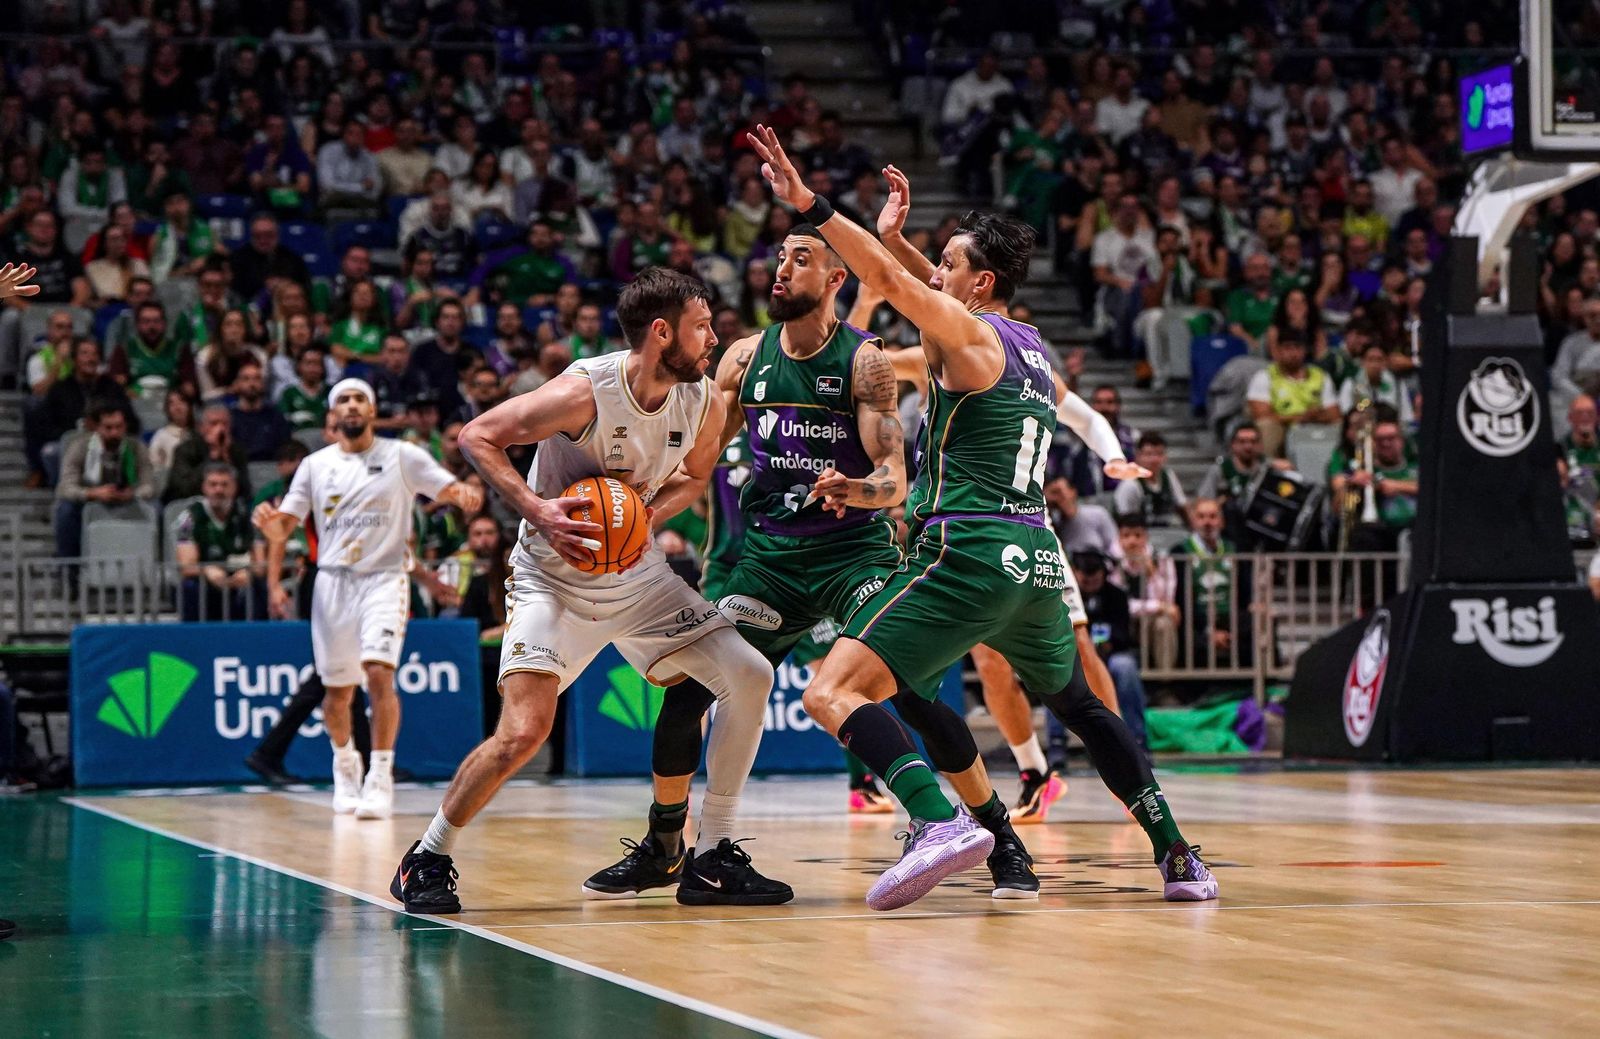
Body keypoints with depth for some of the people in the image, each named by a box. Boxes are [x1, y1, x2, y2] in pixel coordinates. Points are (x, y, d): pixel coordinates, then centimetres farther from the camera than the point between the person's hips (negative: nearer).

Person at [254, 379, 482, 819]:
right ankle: (345, 764, 36)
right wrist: (274, 582, -4)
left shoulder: (402, 457, 2)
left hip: (384, 579, -3)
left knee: (379, 672, -22)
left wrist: (465, 496, -29)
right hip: (334, 580, 3)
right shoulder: (315, 465, 8)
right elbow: (285, 524, 8)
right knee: (337, 690, 9)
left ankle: (381, 778, -15)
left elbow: (450, 488, -5)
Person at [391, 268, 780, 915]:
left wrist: (653, 513, -8)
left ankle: (712, 859, 6)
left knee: (749, 676, -5)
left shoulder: (705, 403, -7)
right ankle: (427, 860, 4)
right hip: (553, 576, -6)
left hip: (637, 573, 6)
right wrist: (536, 509, -29)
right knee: (523, 732, -20)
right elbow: (476, 436, -17)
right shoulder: (584, 392, -25)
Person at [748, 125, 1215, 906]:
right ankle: (1176, 854, 27)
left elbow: (892, 281, -20)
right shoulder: (1031, 347, 19)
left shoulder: (970, 337, -3)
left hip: (967, 555, -9)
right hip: (1036, 557, 9)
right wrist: (898, 228, 40)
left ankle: (940, 822, -34)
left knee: (832, 695, -13)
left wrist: (809, 205, -25)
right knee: (1077, 706, 30)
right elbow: (920, 290, 38)